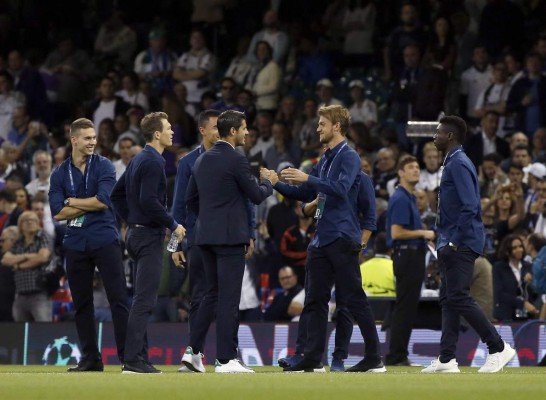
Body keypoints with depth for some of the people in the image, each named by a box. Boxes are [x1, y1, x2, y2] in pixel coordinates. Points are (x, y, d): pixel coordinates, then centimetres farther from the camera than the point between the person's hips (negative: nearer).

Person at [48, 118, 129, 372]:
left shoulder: (103, 166, 1)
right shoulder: (60, 174, 8)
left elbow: (103, 201, -12)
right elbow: (58, 213, -1)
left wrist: (72, 202, -3)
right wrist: (90, 205, -6)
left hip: (105, 240, -3)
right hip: (75, 244, 3)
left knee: (118, 298, -8)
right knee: (81, 303, 7)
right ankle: (90, 358, 15)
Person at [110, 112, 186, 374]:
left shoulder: (139, 160, 14)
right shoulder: (153, 162, -14)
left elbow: (116, 195, 20)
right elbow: (149, 201, -25)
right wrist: (173, 224, -15)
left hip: (136, 232, 10)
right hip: (149, 236, -10)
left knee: (142, 300, 12)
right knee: (144, 300, -10)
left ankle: (140, 359, 14)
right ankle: (133, 360, -12)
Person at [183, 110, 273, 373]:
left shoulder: (202, 160, 11)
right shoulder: (236, 160, -12)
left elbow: (190, 198, 15)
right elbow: (256, 196, -8)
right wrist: (269, 182, 11)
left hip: (206, 235, 8)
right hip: (230, 236, -8)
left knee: (212, 293, 16)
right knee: (229, 297, -4)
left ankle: (193, 349, 11)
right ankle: (225, 359, -3)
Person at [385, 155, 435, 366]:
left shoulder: (411, 198, 17)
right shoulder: (400, 199, -14)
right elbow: (397, 233, -21)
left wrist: (426, 236, 13)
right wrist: (423, 233, -15)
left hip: (413, 256, 10)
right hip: (405, 256, -10)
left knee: (409, 308, 9)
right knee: (404, 308, -9)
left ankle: (400, 355, 11)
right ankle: (395, 356, -8)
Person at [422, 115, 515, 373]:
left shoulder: (459, 164, -13)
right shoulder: (452, 163, 18)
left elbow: (469, 206, -22)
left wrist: (455, 242, -21)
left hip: (461, 245, -10)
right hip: (451, 245, 10)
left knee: (458, 298, -13)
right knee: (448, 300, 8)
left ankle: (498, 348, -10)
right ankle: (446, 359, 8)